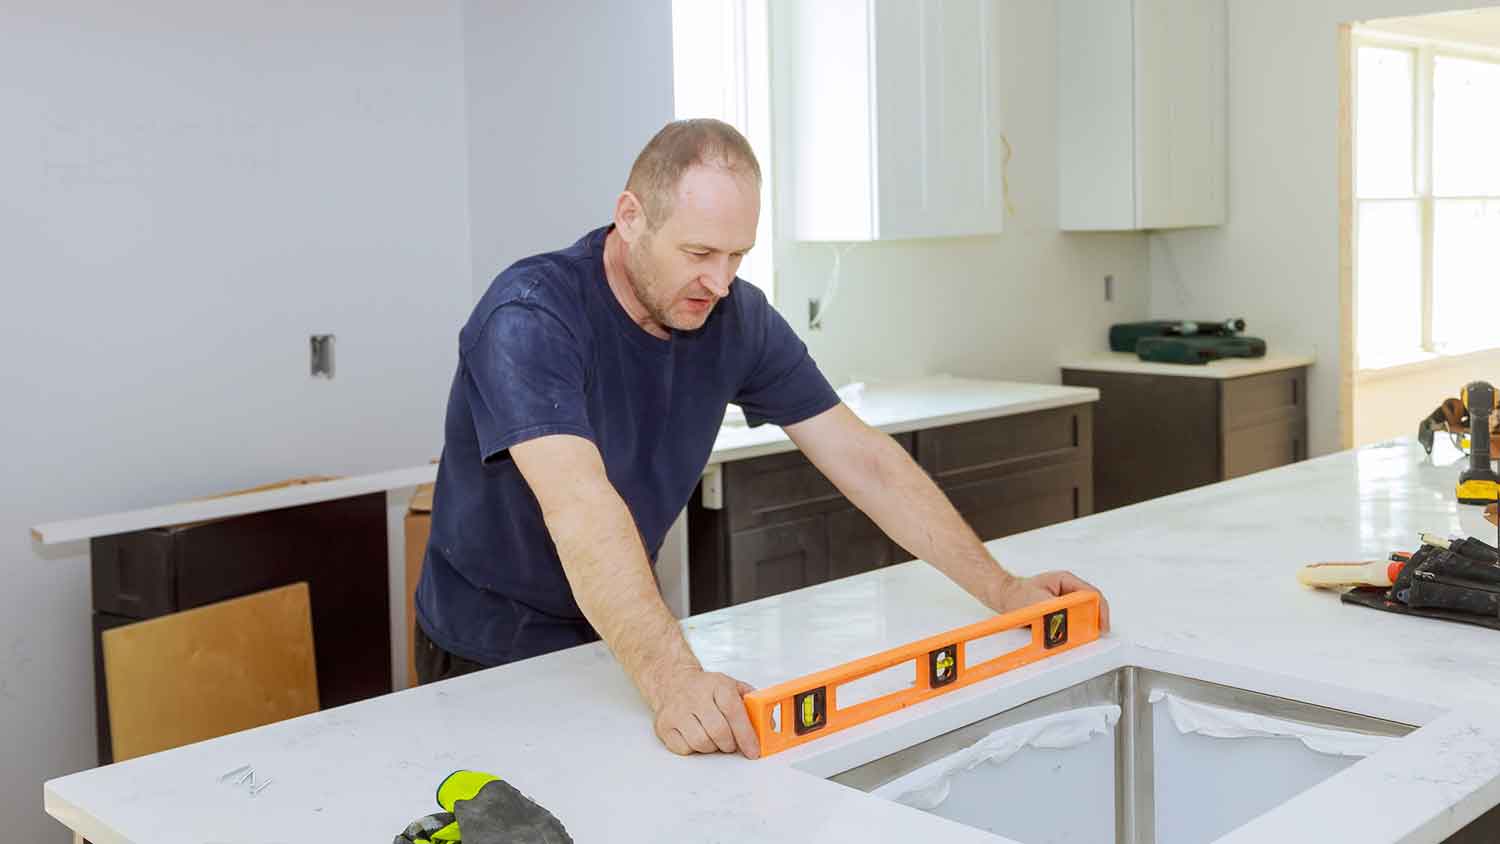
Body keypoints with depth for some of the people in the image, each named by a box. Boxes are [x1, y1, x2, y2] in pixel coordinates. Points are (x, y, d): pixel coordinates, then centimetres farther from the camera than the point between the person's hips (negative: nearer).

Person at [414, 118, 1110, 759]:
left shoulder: (736, 319, -9)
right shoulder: (530, 318, -27)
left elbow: (863, 461, -7)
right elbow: (581, 507, -41)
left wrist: (1002, 591, -13)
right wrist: (671, 679, -53)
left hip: (621, 634, 5)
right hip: (496, 656, -4)